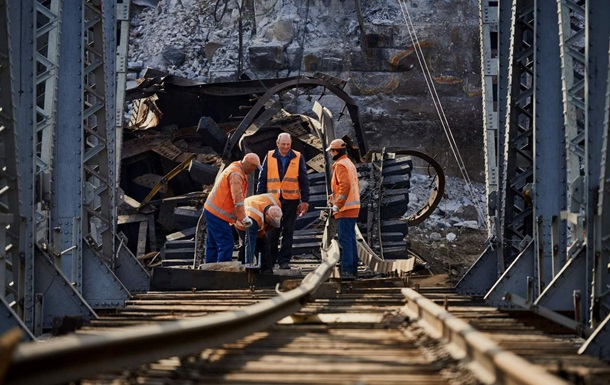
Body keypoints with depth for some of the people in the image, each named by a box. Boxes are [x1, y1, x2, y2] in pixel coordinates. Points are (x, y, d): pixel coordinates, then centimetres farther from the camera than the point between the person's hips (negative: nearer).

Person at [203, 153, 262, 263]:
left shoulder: (235, 170, 16)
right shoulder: (236, 174, -18)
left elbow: (238, 196, 18)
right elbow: (238, 199, -24)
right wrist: (243, 219, -25)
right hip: (218, 214, -11)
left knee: (213, 244, 14)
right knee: (226, 244, -12)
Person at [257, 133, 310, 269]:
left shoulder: (298, 158, 4)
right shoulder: (269, 157, 6)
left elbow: (304, 181, 5)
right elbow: (262, 179, 8)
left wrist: (304, 201, -1)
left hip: (291, 201, 0)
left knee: (288, 232, 3)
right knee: (272, 232, 3)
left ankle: (284, 260, 7)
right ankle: (270, 260, 11)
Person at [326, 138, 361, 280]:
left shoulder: (340, 165, -12)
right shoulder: (349, 164, 19)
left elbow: (345, 186, -23)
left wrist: (338, 205, -21)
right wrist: (334, 196, 18)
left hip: (344, 209, -10)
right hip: (353, 207, 10)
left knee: (345, 240, -11)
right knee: (351, 239, 13)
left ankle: (347, 270, -14)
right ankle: (353, 269, 16)